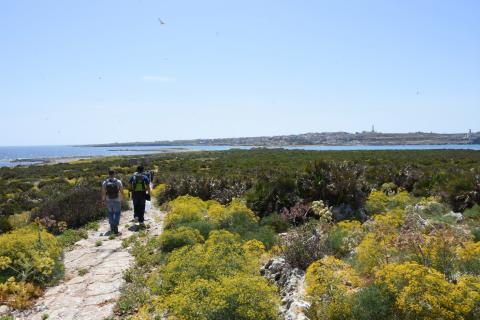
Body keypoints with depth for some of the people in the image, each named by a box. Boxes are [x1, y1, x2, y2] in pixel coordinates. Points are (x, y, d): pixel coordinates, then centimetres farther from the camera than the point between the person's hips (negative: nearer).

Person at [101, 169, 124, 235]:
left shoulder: (105, 182, -6)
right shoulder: (118, 182, -11)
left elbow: (103, 193, -2)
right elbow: (121, 191, -8)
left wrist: (103, 200, 11)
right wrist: (122, 199, 6)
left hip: (108, 201, 2)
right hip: (117, 201, -2)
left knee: (110, 214, 20)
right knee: (117, 214, 7)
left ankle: (112, 228, 25)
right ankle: (115, 230, -3)